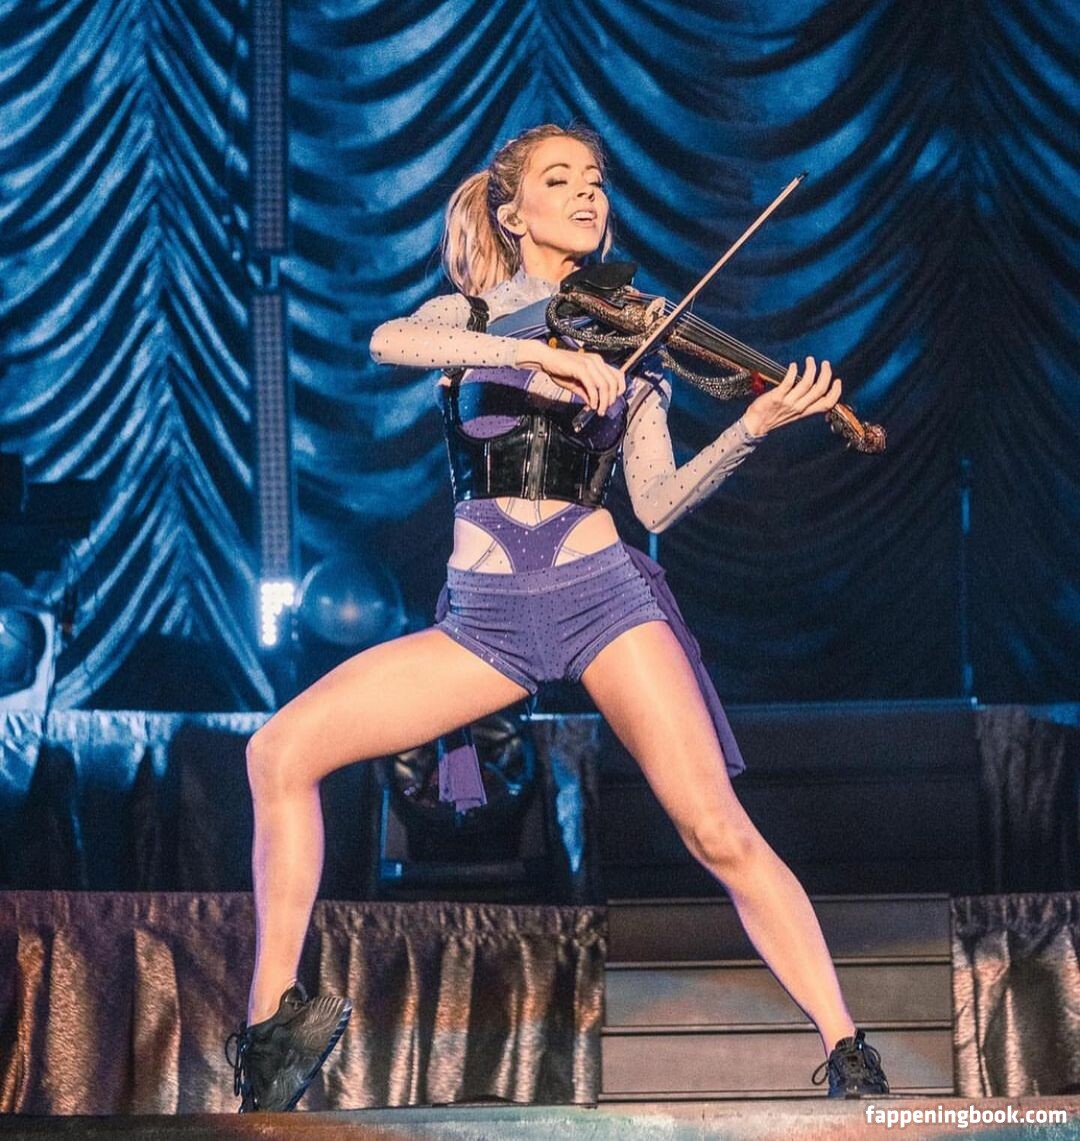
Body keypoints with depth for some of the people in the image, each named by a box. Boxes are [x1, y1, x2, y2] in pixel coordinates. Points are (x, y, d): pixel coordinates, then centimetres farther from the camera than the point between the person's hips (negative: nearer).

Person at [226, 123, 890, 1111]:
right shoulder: (463, 317, 13)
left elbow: (656, 503, 3)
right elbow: (387, 343, -13)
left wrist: (754, 427, -13)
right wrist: (539, 355, -25)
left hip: (600, 594, -1)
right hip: (482, 615, 1)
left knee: (719, 832, -17)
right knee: (282, 750, -14)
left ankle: (850, 1058, -9)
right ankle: (275, 1018, -6)